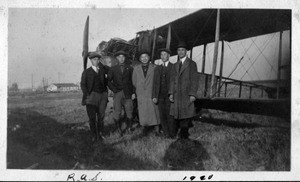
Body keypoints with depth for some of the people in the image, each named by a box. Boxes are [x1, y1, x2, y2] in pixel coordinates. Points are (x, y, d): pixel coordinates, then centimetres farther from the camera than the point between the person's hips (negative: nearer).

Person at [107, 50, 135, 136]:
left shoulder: (129, 68, 11)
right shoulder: (113, 69, 10)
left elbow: (133, 81, 9)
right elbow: (108, 81, 10)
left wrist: (133, 92, 1)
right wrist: (114, 89, -2)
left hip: (127, 93, 0)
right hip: (117, 93, 0)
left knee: (129, 111, -2)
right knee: (117, 112, -4)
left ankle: (129, 127, 11)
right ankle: (119, 129, 6)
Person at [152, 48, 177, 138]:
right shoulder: (157, 68, 16)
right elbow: (155, 83, 13)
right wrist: (154, 96, 5)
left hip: (170, 96, -4)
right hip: (160, 96, 4)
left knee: (170, 116, -3)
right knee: (162, 116, 4)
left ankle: (173, 134, 9)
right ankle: (166, 133, 15)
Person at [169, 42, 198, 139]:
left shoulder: (191, 64, 1)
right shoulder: (175, 65, 18)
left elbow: (194, 80, -5)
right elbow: (173, 80, 15)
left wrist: (193, 94, -13)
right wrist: (171, 93, 4)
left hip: (187, 94, -5)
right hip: (177, 94, 5)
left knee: (186, 114, -6)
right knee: (178, 115, 3)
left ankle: (183, 133, 3)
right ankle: (185, 132, 14)